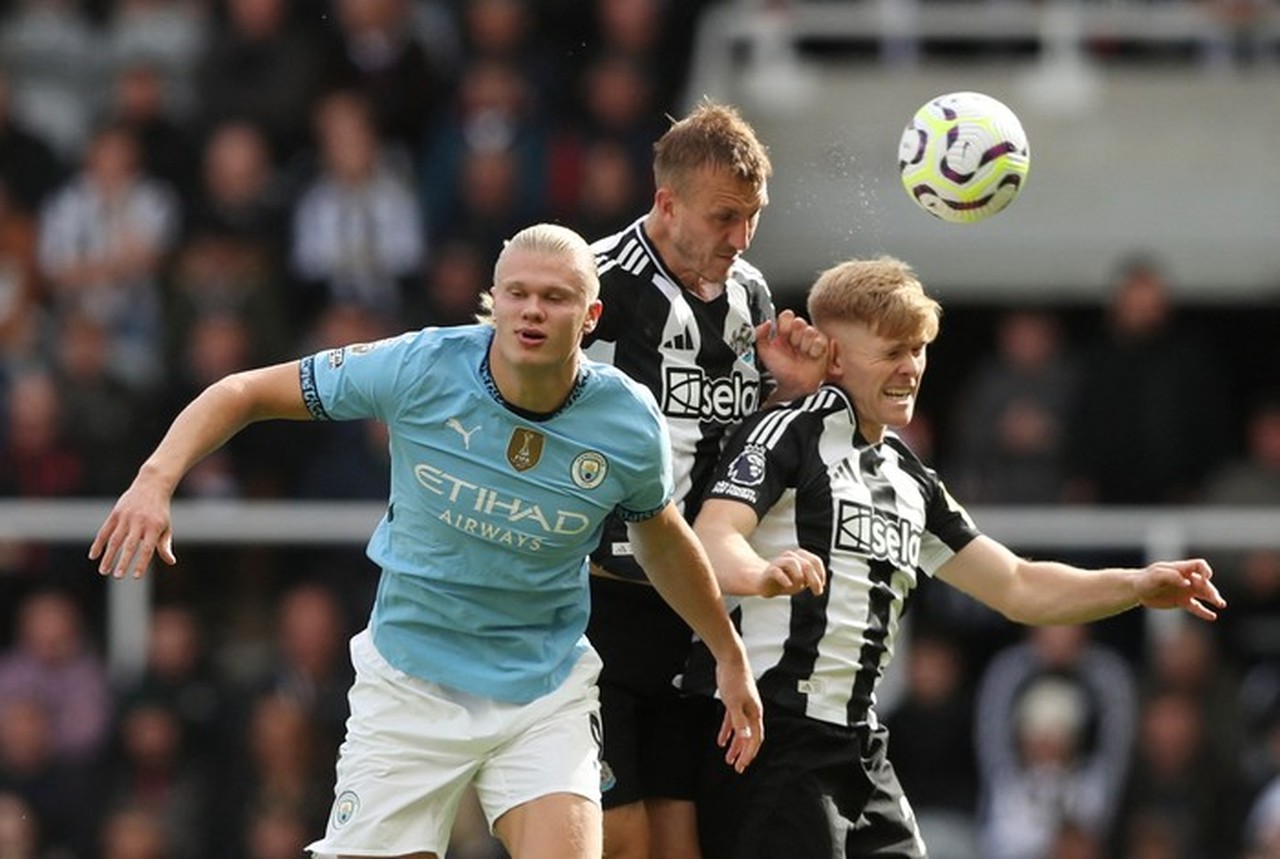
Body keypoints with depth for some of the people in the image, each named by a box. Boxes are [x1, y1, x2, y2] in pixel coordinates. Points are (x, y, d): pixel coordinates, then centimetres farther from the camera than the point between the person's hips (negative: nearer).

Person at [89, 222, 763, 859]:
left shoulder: (628, 424, -12)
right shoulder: (418, 368, -18)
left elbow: (662, 538, 11)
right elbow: (246, 392, -7)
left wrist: (730, 657, 20)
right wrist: (156, 479, -23)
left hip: (545, 691, 1)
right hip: (410, 687, -1)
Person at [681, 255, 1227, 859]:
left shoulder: (910, 482, 19)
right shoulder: (788, 435, -5)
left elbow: (1017, 588, 21)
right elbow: (712, 538, -22)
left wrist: (1137, 586, 6)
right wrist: (763, 574, -45)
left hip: (859, 746, 9)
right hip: (767, 736, -8)